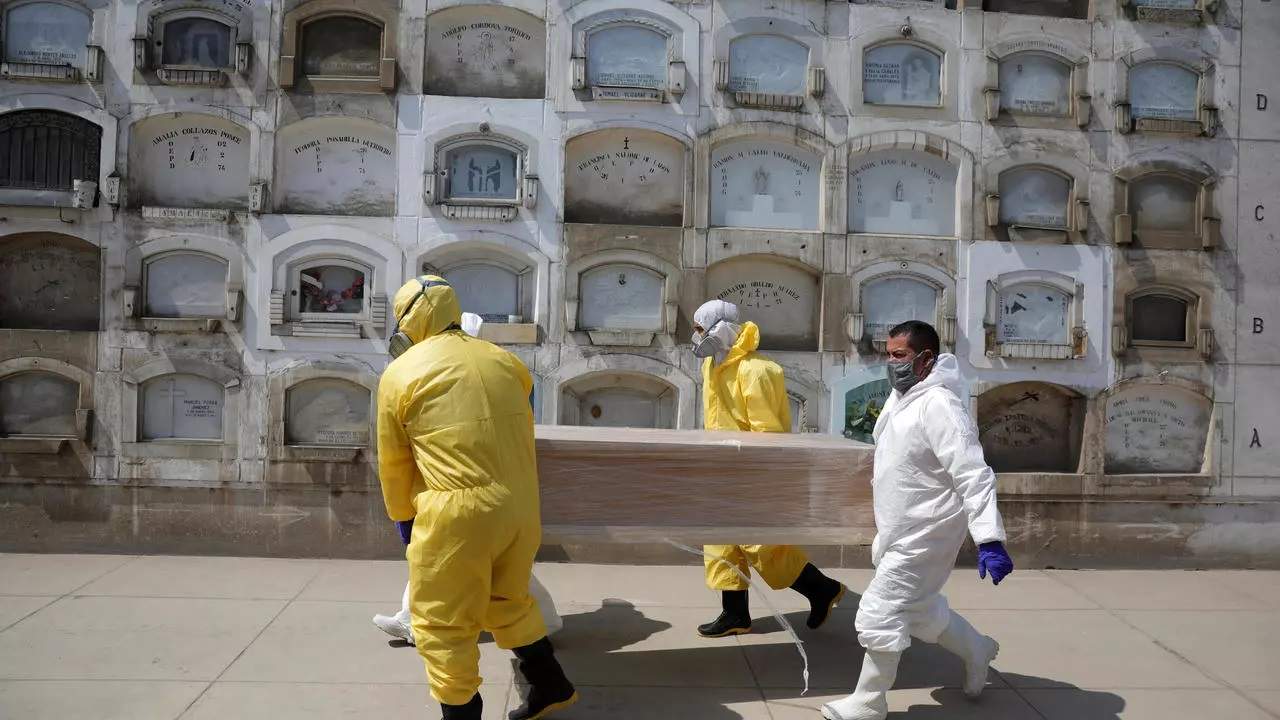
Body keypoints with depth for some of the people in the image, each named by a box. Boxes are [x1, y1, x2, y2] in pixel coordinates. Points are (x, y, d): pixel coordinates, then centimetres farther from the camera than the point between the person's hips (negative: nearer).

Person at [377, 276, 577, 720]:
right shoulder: (501, 359, 12)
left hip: (459, 513, -6)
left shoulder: (400, 375, -1)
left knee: (443, 625, 9)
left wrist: (404, 518, 21)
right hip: (522, 506, 6)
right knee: (507, 603, 27)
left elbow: (393, 464, 6)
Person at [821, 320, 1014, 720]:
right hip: (901, 531, 9)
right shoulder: (901, 397, 5)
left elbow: (974, 476, -29)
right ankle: (976, 649, 46)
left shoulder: (938, 405, -24)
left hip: (923, 534, -9)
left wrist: (990, 540, -35)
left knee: (878, 616, -4)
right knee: (920, 611, 23)